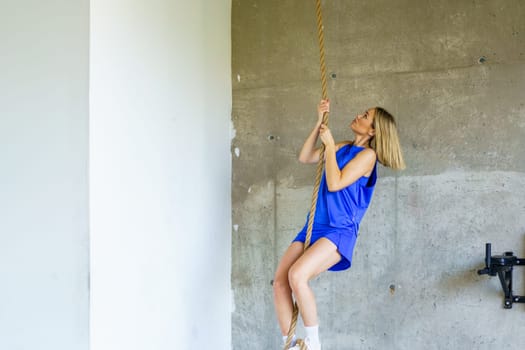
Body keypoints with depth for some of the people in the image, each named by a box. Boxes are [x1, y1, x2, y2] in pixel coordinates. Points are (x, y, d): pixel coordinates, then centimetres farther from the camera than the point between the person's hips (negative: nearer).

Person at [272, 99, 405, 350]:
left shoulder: (367, 154, -6)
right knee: (280, 280, -8)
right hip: (315, 227, 7)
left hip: (339, 231, -7)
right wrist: (319, 123, 11)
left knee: (297, 275, -28)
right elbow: (304, 158, 17)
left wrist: (330, 145, -7)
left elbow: (335, 183, -15)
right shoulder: (343, 147, 16)